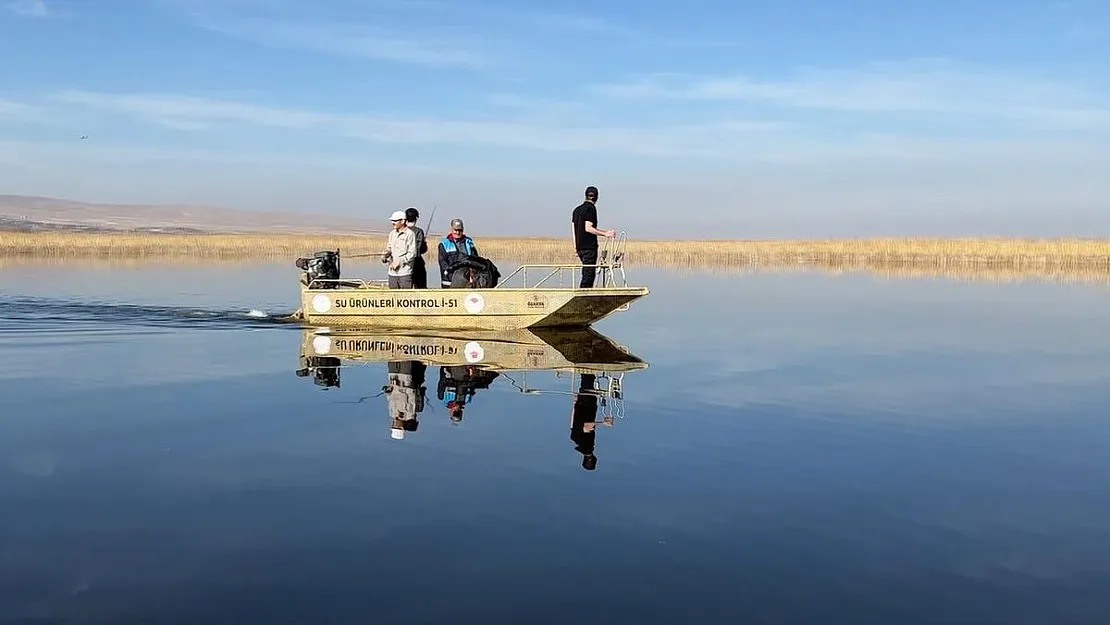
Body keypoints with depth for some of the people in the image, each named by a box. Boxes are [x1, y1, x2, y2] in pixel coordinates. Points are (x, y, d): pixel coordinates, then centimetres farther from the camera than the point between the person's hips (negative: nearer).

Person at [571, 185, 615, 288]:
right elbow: (588, 228, -18)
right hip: (589, 246, -8)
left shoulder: (577, 209, 15)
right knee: (588, 273, -7)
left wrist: (575, 247, 20)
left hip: (580, 246, 8)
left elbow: (573, 228, 16)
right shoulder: (591, 208, -9)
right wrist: (605, 233, -18)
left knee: (587, 272, 14)